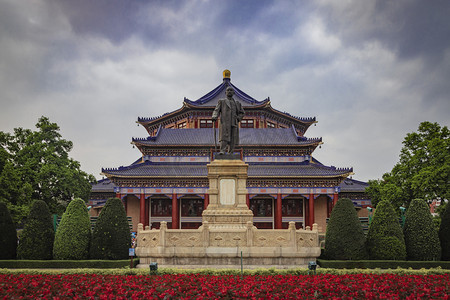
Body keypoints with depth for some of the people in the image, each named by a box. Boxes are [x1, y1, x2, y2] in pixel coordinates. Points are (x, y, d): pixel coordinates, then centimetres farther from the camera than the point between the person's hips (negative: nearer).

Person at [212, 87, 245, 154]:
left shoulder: (236, 103, 22)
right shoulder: (221, 101, 16)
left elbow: (242, 113, 26)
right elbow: (216, 110, 6)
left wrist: (238, 119, 7)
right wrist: (214, 117, -15)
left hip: (234, 124, 3)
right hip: (225, 123, -3)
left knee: (233, 140, -3)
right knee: (224, 137, -19)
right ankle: (222, 151, -28)